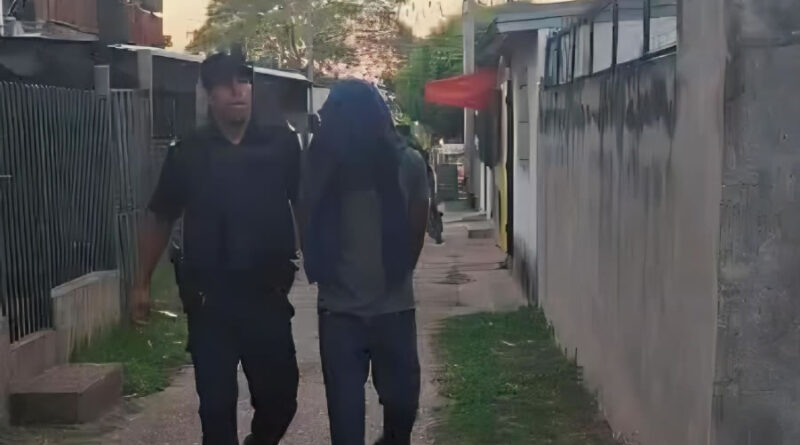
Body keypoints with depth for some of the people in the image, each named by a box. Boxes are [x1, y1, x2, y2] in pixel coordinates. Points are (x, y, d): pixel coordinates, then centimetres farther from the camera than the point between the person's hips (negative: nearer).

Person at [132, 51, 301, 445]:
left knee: (280, 395, 11)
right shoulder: (187, 153, 2)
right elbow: (159, 219, 8)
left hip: (268, 293, 0)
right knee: (216, 402, 5)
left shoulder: (281, 144, -1)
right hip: (209, 298, 0)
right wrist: (143, 284, 7)